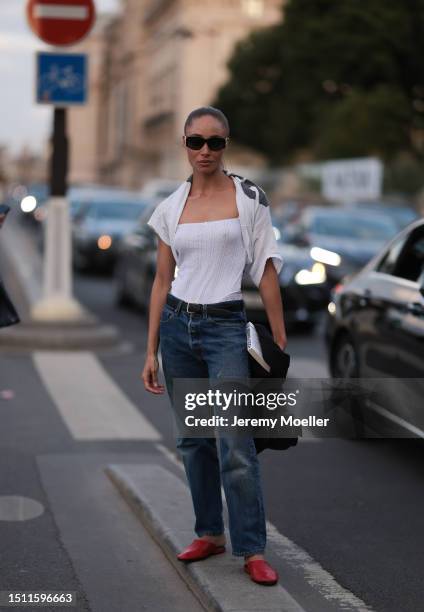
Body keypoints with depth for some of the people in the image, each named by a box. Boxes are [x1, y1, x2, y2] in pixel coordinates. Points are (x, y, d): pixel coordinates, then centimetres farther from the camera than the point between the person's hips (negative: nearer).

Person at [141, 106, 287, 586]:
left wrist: (280, 342, -5)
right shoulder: (171, 207, 7)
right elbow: (162, 281, 10)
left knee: (235, 446, -9)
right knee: (193, 438, 10)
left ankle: (253, 550, 0)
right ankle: (210, 533, 24)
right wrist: (151, 352, 7)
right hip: (177, 325, 4)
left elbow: (266, 271, -2)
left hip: (225, 327, -4)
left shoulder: (248, 197, -2)